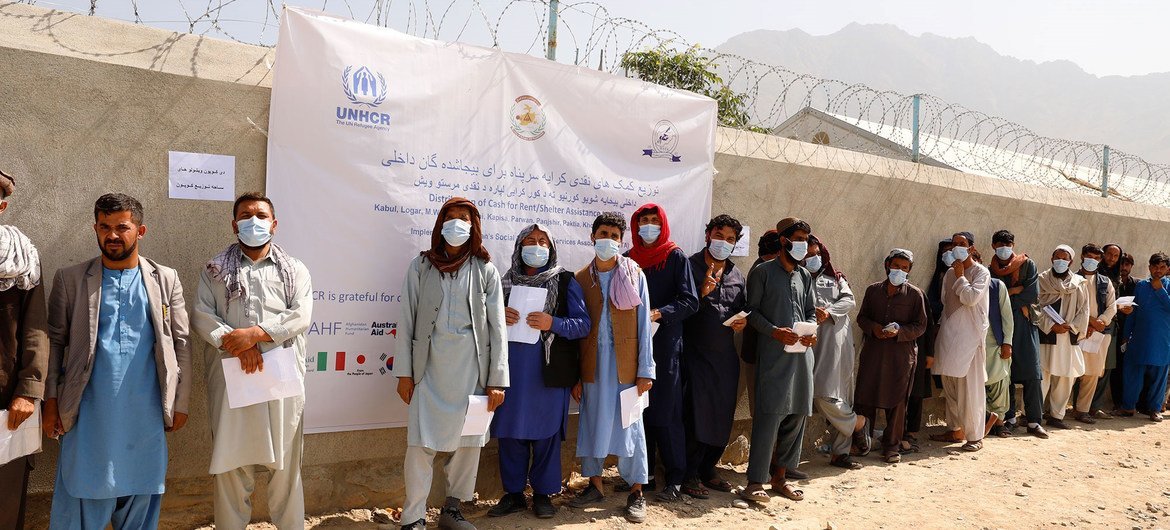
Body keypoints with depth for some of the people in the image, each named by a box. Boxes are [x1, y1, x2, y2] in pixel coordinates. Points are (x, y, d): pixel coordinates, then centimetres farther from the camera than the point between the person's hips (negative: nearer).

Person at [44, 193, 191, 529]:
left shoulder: (166, 280, 6)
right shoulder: (70, 280, 4)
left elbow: (181, 344, 7)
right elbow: (54, 342, 5)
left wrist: (180, 403, 4)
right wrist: (51, 401, -1)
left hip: (146, 415, 1)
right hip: (89, 415, 0)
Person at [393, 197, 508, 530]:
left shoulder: (486, 270, 6)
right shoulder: (421, 266, 6)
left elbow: (497, 326, 3)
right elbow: (407, 320, 4)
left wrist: (497, 379, -3)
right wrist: (404, 372, -2)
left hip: (472, 365, 1)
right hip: (430, 364, -1)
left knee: (469, 441, 7)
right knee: (421, 443, -4)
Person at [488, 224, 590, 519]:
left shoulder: (565, 282, 1)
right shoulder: (505, 283, 10)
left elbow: (583, 324, -3)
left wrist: (552, 323, -19)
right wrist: (499, 317, -5)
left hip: (549, 372, -3)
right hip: (511, 370, 3)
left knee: (546, 433, 4)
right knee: (510, 432, 7)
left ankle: (543, 494, 18)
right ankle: (514, 494, 20)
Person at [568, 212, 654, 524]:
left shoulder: (634, 275, 0)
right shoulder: (581, 279, 6)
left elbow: (643, 325, -1)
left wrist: (645, 370, -6)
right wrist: (575, 375, 2)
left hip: (626, 365, -2)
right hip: (592, 366, 2)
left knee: (630, 425, 3)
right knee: (591, 422, 9)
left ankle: (636, 493, 12)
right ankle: (594, 485, 23)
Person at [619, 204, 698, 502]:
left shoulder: (676, 257, 1)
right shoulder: (629, 258, 12)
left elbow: (690, 301, -6)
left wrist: (659, 314, -19)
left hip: (665, 344, -4)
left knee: (666, 412, -3)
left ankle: (674, 479, 5)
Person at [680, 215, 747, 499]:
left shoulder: (737, 275, 14)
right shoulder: (690, 267, -4)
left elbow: (744, 310, 23)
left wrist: (743, 322, 2)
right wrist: (702, 292, -22)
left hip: (726, 355, 6)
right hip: (695, 354, -6)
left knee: (722, 416, 10)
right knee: (695, 414, -6)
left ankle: (708, 469, 25)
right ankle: (690, 474, 8)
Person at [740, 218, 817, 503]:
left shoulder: (804, 276, 17)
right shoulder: (763, 272, 0)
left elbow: (811, 311, 21)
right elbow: (752, 311, -3)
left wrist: (812, 331, 0)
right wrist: (775, 331, -16)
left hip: (801, 352, 6)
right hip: (773, 353, -6)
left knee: (797, 414, 7)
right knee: (769, 414, -11)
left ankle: (780, 476, 20)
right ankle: (755, 482, -7)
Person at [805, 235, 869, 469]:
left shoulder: (835, 278, 19)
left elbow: (850, 300, 7)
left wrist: (829, 312, -9)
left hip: (838, 341, 2)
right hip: (814, 342, -2)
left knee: (842, 395, -2)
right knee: (822, 394, -11)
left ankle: (840, 452, 13)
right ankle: (857, 424, 12)